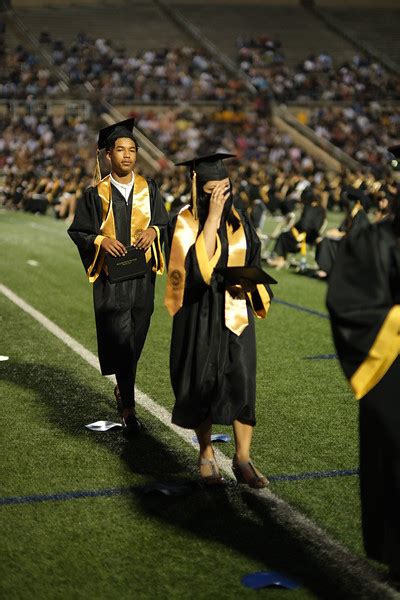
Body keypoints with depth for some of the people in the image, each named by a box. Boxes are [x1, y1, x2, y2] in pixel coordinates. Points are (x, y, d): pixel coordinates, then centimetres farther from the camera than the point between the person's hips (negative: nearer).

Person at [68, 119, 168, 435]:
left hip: (142, 276, 3)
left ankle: (122, 387, 36)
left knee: (135, 339, 12)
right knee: (121, 339, -10)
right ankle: (128, 407, -4)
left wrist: (154, 231, -12)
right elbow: (78, 231, 3)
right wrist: (100, 240, -15)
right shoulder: (96, 194, -1)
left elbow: (165, 223, 10)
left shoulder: (149, 189, 6)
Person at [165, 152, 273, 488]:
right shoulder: (183, 222, -10)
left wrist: (248, 280, -10)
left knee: (242, 381, -5)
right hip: (199, 317, -3)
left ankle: (243, 460, 4)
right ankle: (206, 455, 25)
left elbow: (253, 262, 13)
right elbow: (197, 265, -25)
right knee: (203, 385, 6)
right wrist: (212, 217, -24)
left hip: (235, 313, 3)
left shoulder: (238, 219, 4)